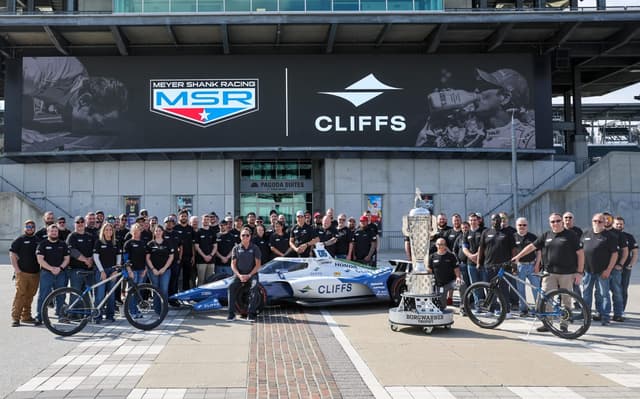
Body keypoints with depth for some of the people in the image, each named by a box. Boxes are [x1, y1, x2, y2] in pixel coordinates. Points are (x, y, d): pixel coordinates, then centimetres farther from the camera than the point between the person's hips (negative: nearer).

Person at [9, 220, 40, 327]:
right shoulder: (19, 240, 2)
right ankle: (15, 317, -9)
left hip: (35, 273, 5)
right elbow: (12, 254, -2)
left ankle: (26, 316, 16)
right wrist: (16, 268, -10)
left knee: (30, 295, 8)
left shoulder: (38, 240, 16)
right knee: (20, 294, -11)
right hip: (22, 273, -5)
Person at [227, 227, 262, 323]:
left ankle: (251, 314, -28)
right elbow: (233, 264, 5)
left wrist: (249, 275, -13)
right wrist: (239, 275, -11)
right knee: (231, 286, -28)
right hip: (239, 274, 1)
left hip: (251, 274, -1)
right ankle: (231, 313, -21)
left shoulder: (255, 248, 1)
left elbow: (258, 264, -1)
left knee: (254, 287, -32)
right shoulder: (236, 248, 6)